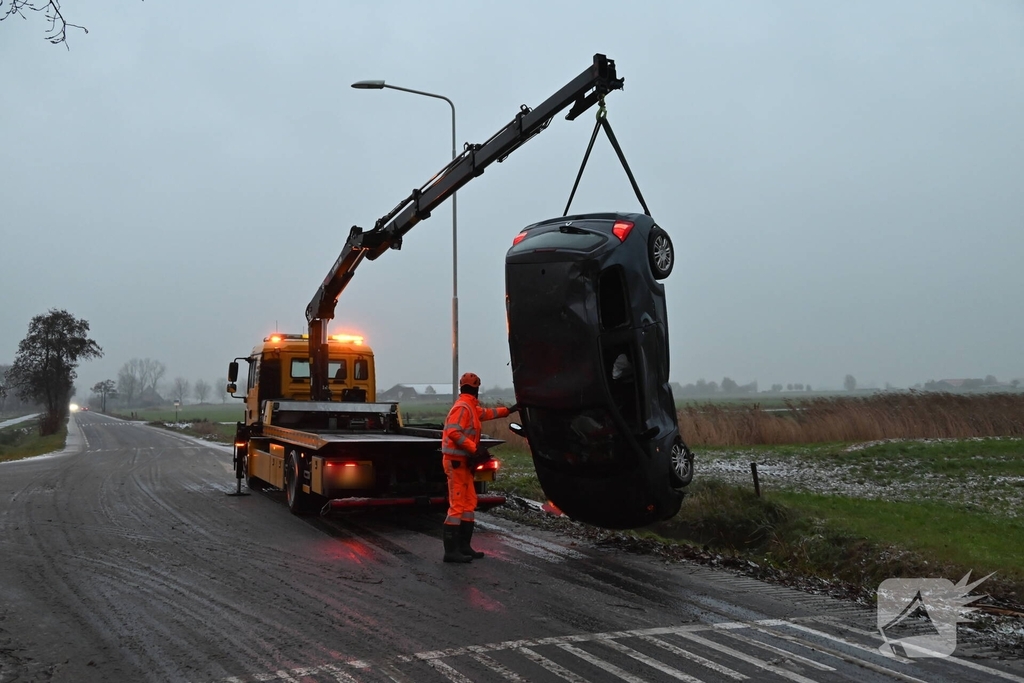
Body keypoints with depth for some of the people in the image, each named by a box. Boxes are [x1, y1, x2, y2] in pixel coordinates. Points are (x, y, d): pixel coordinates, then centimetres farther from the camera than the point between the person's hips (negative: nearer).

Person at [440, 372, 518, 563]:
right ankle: (451, 551, -9)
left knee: (469, 503, 12)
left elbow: (486, 413, 35)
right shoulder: (462, 407, -15)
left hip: (463, 462, 10)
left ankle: (464, 547, 17)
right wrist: (474, 448, -27)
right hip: (457, 461, -10)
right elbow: (453, 432, -27)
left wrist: (508, 410, 41)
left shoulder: (471, 407, 16)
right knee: (457, 505, -10)